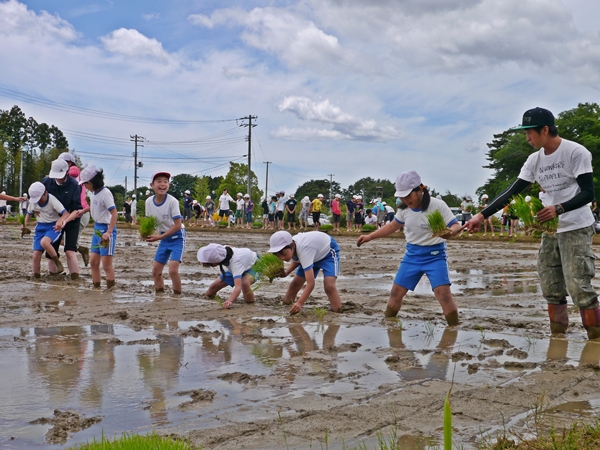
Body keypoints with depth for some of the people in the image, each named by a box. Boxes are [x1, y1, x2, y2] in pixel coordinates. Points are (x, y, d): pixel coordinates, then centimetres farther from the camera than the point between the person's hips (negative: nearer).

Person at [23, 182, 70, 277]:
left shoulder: (52, 200, -18)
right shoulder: (33, 201, -2)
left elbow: (66, 214, -23)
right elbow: (29, 213, 14)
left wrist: (60, 221, -44)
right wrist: (25, 223, -8)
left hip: (53, 227, -5)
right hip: (40, 227, 5)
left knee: (44, 242, -35)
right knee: (36, 255, -6)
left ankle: (58, 263, -15)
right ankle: (36, 276, 11)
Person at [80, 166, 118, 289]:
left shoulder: (105, 193, -17)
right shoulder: (94, 193, 9)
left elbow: (114, 213, -23)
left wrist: (109, 232, -27)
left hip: (106, 230, -9)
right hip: (97, 229, 9)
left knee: (106, 264, -6)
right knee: (93, 262, 11)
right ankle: (96, 288, 19)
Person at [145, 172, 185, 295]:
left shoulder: (172, 201, -22)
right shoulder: (149, 202, -7)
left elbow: (177, 225, -21)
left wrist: (159, 237, -23)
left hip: (177, 237, -6)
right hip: (164, 238, 6)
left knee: (173, 270, -19)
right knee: (155, 271, 8)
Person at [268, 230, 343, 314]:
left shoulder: (303, 251, -44)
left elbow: (311, 283, -48)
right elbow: (296, 260, 3)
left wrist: (299, 303, -57)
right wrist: (286, 272, -15)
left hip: (328, 251, -7)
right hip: (314, 255, 7)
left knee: (329, 286, -28)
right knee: (295, 283, 6)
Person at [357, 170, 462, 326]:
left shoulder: (437, 205, -17)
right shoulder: (405, 209, 0)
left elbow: (456, 225, -15)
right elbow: (393, 226, 16)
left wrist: (449, 232, -39)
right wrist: (369, 237, 12)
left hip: (434, 255, -5)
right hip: (412, 254, 5)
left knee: (443, 293, -20)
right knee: (396, 292, 5)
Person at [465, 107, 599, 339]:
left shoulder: (576, 152, -12)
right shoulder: (534, 160, 6)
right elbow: (511, 193, 5)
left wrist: (559, 209, -30)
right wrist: (482, 215, -3)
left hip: (577, 229, -7)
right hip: (550, 230, 7)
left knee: (579, 287, -11)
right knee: (551, 288, 6)